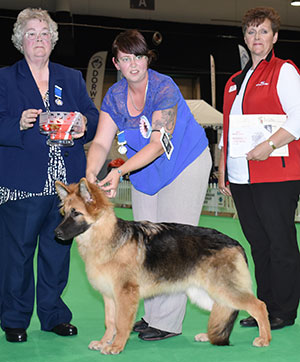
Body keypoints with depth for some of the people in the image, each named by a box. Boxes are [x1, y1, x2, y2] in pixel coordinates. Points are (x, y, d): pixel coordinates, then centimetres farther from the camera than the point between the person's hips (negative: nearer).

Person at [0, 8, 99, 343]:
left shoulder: (72, 79, 15)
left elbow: (94, 118, 13)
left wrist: (84, 124, -9)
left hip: (66, 182, 3)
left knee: (58, 250, 11)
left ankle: (53, 314, 24)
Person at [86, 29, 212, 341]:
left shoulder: (164, 88, -23)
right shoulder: (115, 96, -5)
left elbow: (158, 144, -29)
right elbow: (101, 142, -10)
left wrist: (121, 170, -39)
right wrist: (91, 173, -30)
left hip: (185, 166, -6)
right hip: (144, 172, 7)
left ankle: (168, 321, -2)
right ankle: (152, 314, 19)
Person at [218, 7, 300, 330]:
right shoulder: (235, 81, 21)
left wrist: (269, 145, -20)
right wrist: (222, 170, 16)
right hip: (241, 177, 7)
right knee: (257, 243, 9)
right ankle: (264, 307, 18)